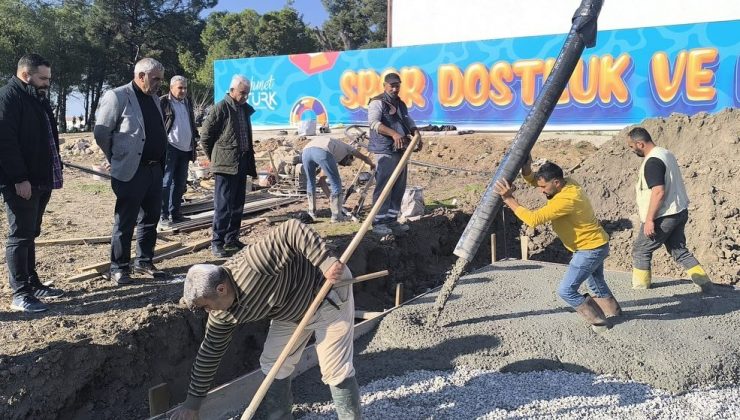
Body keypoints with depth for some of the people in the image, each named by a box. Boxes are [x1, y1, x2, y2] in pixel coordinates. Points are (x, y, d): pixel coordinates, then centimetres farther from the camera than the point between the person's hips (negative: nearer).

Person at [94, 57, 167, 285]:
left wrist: (160, 160, 13)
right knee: (125, 222, 1)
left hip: (154, 169, 7)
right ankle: (119, 268, 12)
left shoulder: (154, 98, 14)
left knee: (150, 219, 14)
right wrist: (117, 159, 0)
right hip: (130, 172, -7)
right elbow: (101, 133, -8)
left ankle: (144, 261, 26)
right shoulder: (117, 96, -10)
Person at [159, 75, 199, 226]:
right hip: (170, 148, -7)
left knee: (180, 183, 11)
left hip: (185, 149, 7)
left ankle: (175, 213, 20)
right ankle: (163, 215, -2)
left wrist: (195, 137, 18)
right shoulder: (163, 102, -5)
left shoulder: (188, 102, 16)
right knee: (166, 182, -6)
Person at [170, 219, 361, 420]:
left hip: (329, 293, -7)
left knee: (335, 370, -6)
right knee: (272, 365, 5)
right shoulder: (223, 312, -9)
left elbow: (293, 230, -36)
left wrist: (327, 263, -41)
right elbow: (211, 350, 1)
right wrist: (193, 400, 7)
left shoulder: (252, 264, -37)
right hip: (292, 310, 7)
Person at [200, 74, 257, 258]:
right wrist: (215, 158, 0)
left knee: (237, 205, 11)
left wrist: (251, 163, 15)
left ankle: (231, 239, 20)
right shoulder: (221, 108, -9)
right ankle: (217, 242, 0)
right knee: (223, 205, -5)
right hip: (226, 165, -7)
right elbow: (205, 136, -6)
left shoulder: (245, 109, 14)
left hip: (241, 164, 7)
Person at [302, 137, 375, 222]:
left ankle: (311, 213, 33)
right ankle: (336, 216, 11)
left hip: (306, 151, 6)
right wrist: (372, 165, 62)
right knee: (336, 183, 9)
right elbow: (365, 158, 42)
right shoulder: (346, 148, 34)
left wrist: (329, 196, 49)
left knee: (310, 182, 27)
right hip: (322, 152, -6)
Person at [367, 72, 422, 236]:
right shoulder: (377, 102, -5)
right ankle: (378, 222, -3)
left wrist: (416, 134, 1)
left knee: (399, 187, 10)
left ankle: (391, 219, 19)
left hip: (401, 150, 8)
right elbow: (374, 122, -20)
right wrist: (394, 133, -32)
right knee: (383, 187, -9)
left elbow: (409, 122, 24)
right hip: (385, 150, -8)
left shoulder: (401, 104, 21)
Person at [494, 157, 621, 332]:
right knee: (596, 284, 29)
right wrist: (526, 166, -20)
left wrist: (509, 199, -33)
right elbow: (532, 180, 1)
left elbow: (533, 219, -36)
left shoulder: (566, 200, -33)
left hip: (591, 249, -10)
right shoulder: (567, 183, -5)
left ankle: (598, 321, 8)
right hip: (595, 245, 10)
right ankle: (613, 311, 50)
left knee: (566, 290, -6)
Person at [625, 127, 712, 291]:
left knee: (640, 250, 6)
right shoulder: (666, 153, 10)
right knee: (679, 250, 18)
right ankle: (704, 282, 15)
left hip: (664, 217, -9)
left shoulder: (652, 162, -22)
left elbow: (658, 192, -28)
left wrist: (649, 219, -24)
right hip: (679, 212, 9)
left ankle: (639, 288, 15)